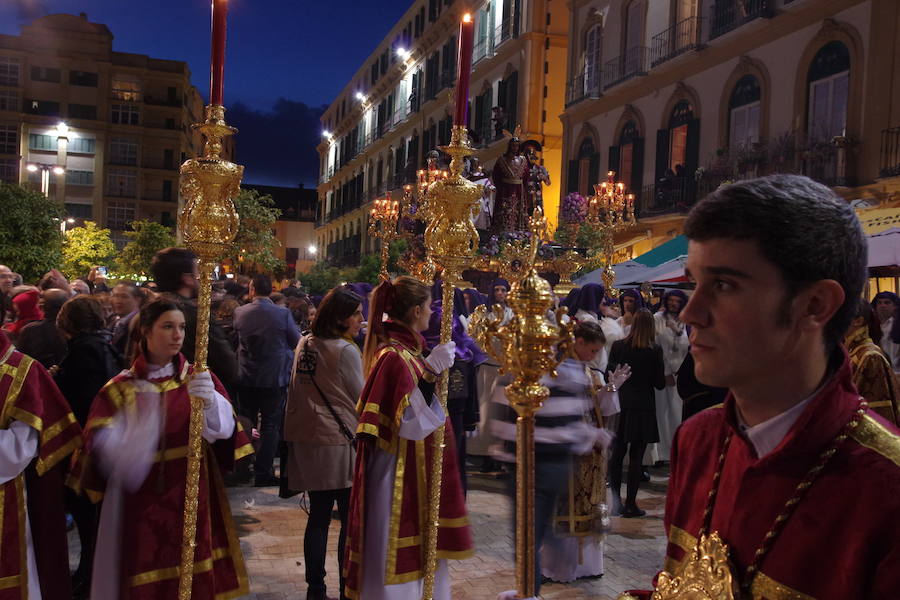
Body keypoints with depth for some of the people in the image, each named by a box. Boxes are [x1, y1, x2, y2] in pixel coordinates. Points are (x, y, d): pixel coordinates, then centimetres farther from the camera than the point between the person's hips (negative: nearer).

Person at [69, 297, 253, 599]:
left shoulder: (199, 378, 3)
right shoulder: (121, 388, 0)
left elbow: (224, 428, -12)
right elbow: (98, 441, -11)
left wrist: (210, 401, -33)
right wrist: (128, 435, -32)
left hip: (193, 497, 1)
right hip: (140, 503, -1)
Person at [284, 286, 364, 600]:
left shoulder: (304, 344, 8)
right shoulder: (345, 350, -13)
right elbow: (361, 399, -7)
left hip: (307, 439, 7)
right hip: (339, 441, -7)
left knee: (318, 515, 12)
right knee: (352, 519, 2)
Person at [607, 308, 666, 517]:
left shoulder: (618, 346, -3)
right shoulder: (654, 351, -9)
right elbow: (660, 383, -4)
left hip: (620, 406, 3)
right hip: (642, 408, -2)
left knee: (617, 454, 12)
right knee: (636, 456, 3)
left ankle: (615, 501, 16)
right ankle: (630, 504, 6)